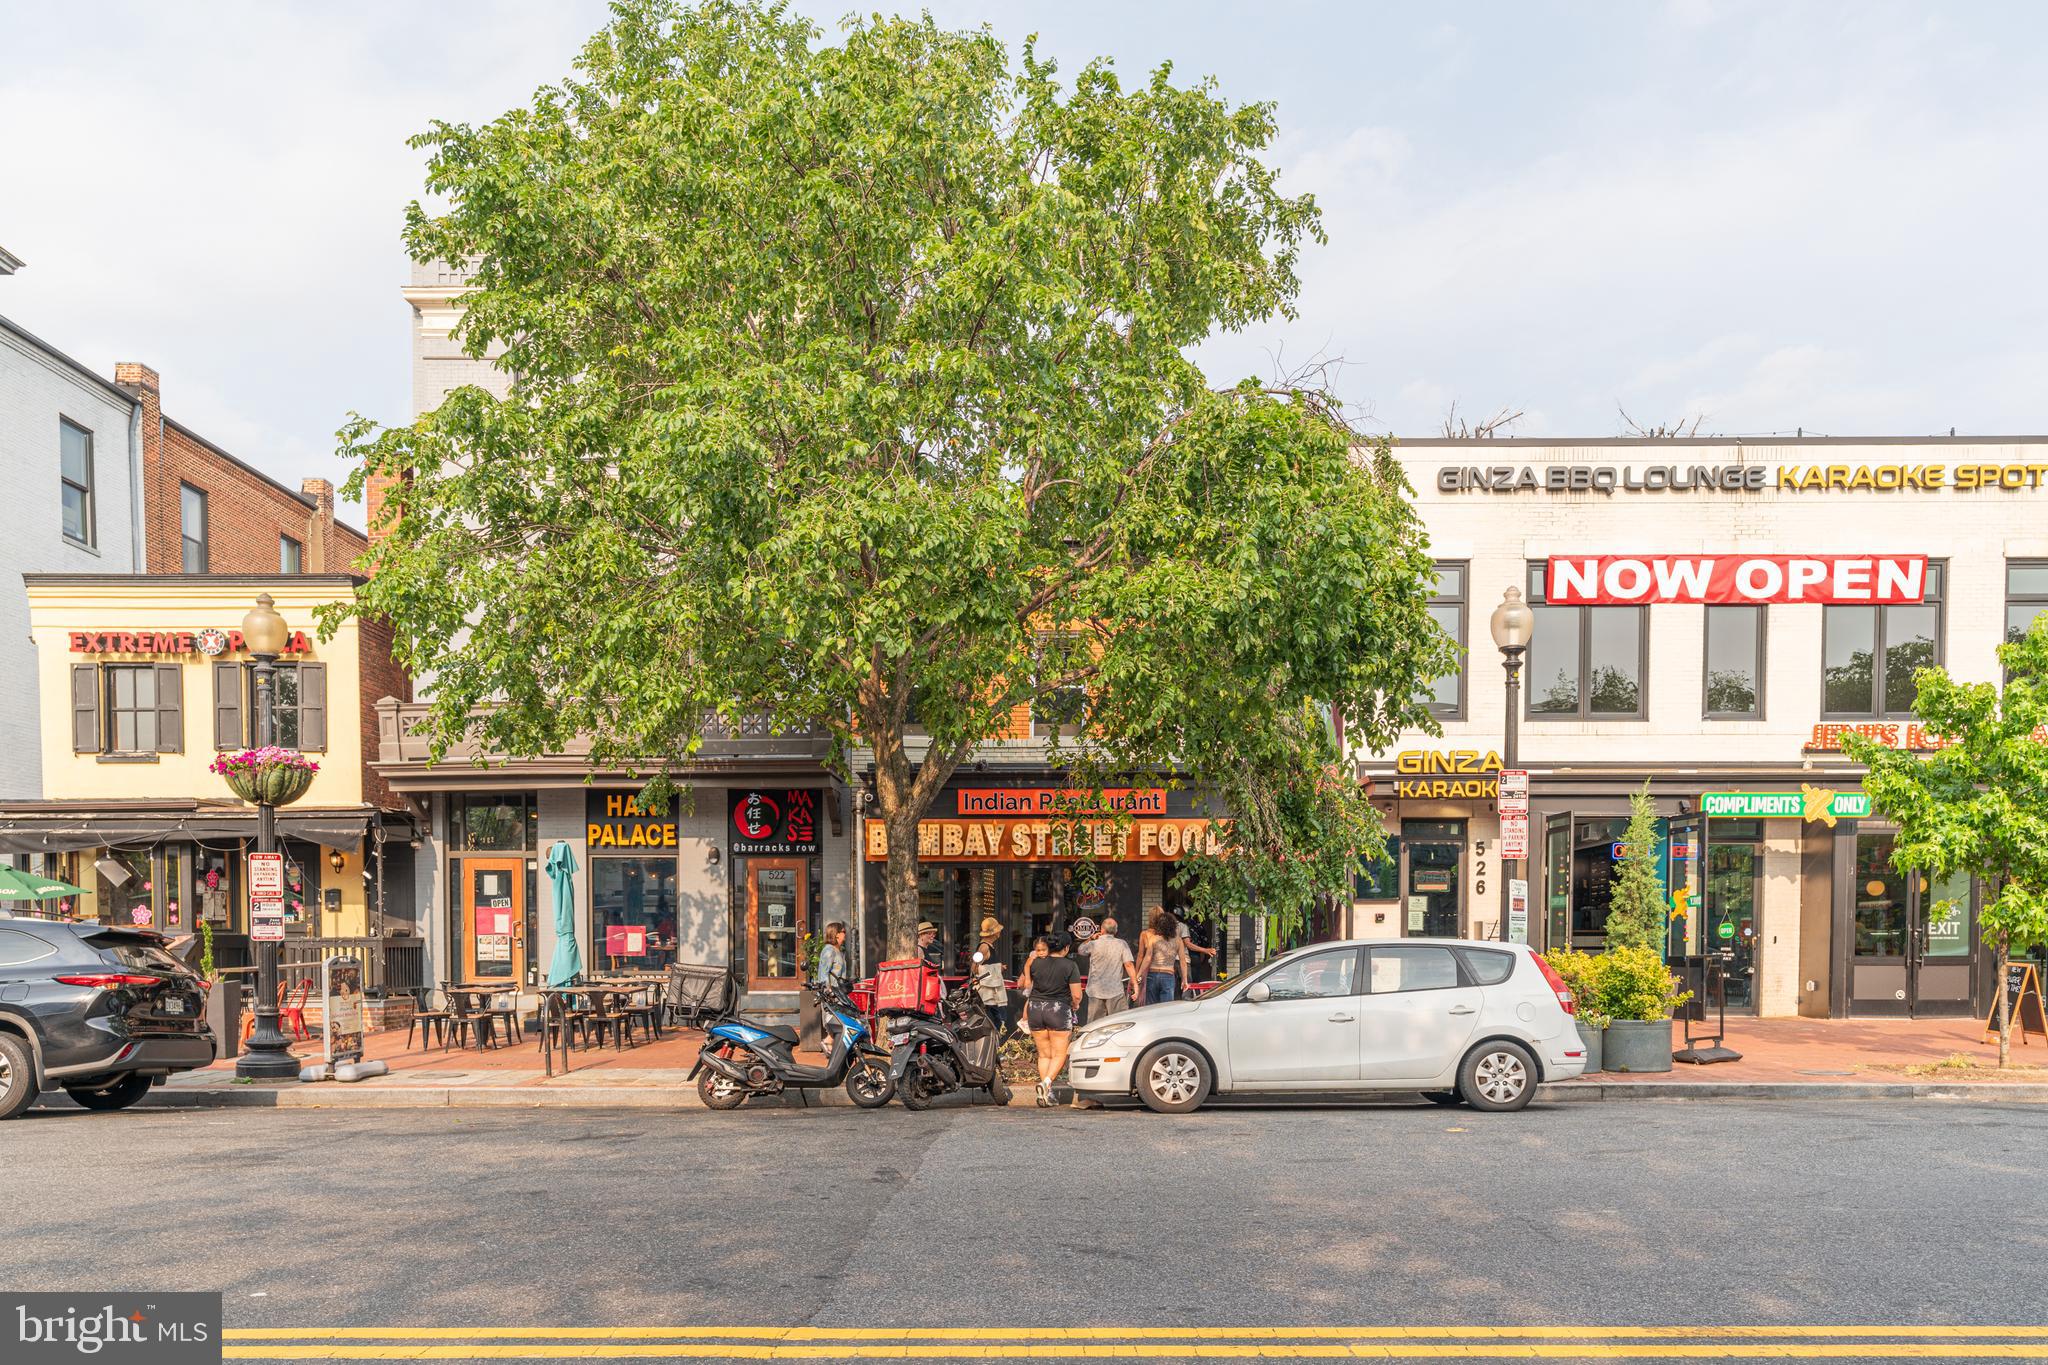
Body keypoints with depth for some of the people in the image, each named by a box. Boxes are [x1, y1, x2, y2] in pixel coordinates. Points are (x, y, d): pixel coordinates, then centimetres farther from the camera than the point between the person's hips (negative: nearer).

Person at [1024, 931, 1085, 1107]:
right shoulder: (1070, 965, -6)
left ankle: (1046, 1093, 9)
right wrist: (1075, 1005, 13)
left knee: (1044, 1054, 14)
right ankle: (1046, 1082, -17)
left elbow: (1028, 989, 11)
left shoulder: (1036, 963, 5)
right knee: (1059, 1054, 6)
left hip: (1035, 1008, 4)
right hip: (1059, 1009, -4)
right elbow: (1077, 995, -8)